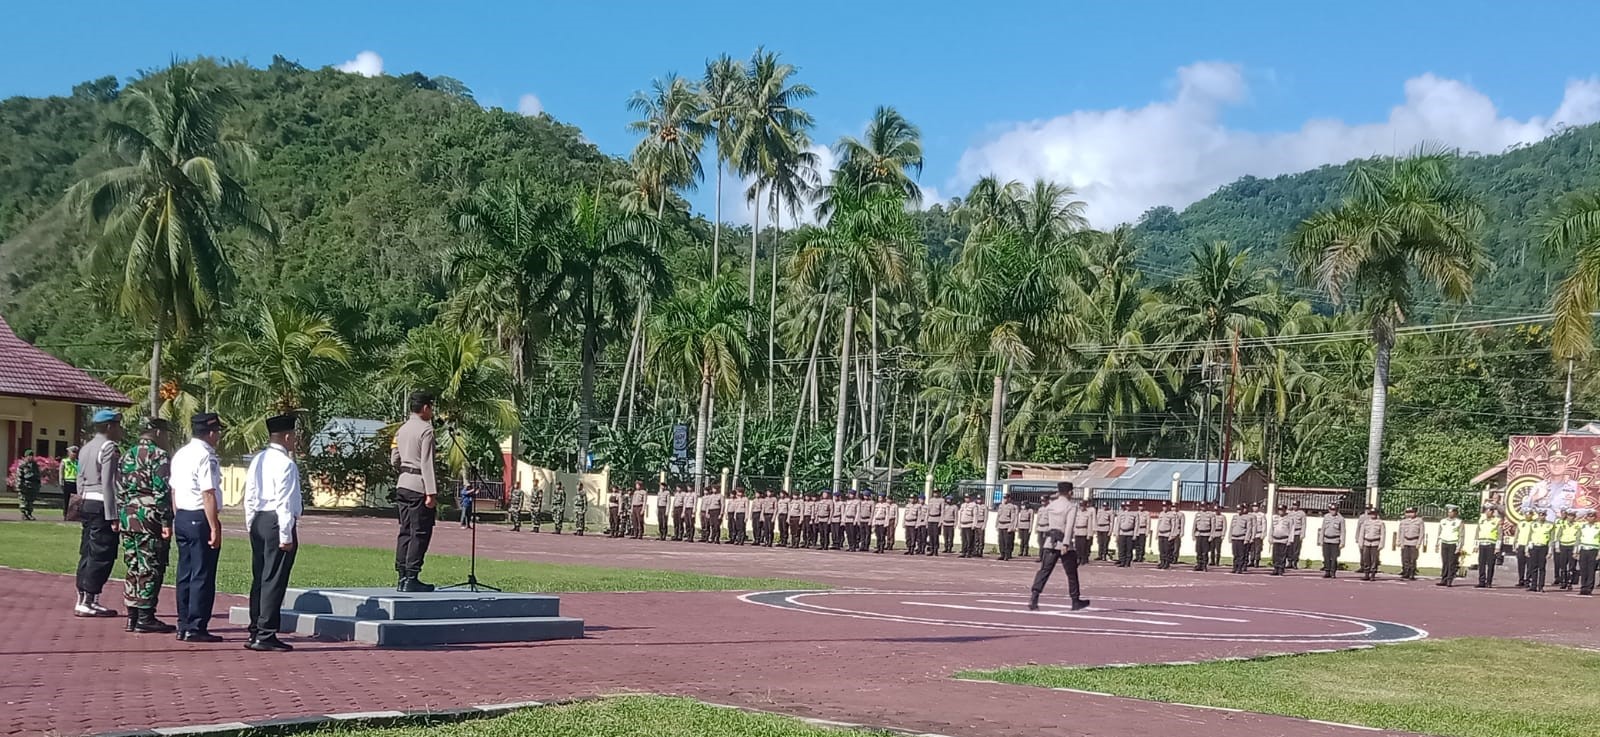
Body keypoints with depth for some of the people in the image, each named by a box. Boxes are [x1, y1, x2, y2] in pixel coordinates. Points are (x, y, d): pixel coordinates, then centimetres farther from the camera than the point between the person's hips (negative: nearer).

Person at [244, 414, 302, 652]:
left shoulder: (257, 461, 12)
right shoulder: (286, 464, -13)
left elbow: (250, 497, 15)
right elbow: (284, 502, -16)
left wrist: (252, 527, 21)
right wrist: (286, 536, -14)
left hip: (258, 523, 9)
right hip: (277, 523, -9)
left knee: (259, 579, 13)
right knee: (274, 581, -5)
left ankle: (255, 632, 19)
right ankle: (265, 636, -4)